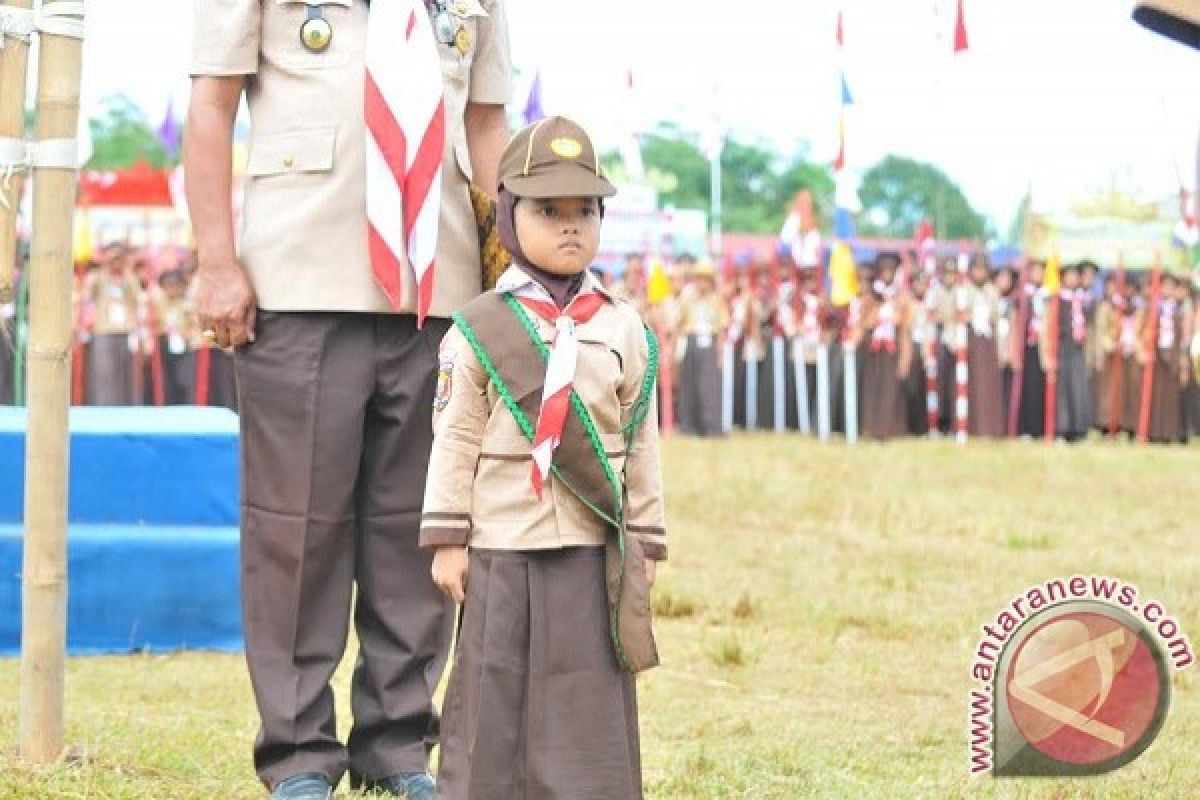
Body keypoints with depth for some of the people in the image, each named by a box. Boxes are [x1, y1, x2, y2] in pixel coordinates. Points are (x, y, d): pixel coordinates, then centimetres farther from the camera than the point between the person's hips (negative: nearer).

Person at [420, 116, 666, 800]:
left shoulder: (623, 330, 6)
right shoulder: (479, 330, 0)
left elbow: (641, 444, 9)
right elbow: (456, 440, 1)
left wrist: (645, 542, 7)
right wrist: (448, 540, -3)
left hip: (592, 550, 1)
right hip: (500, 547, -1)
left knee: (588, 694, 1)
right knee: (495, 689, 2)